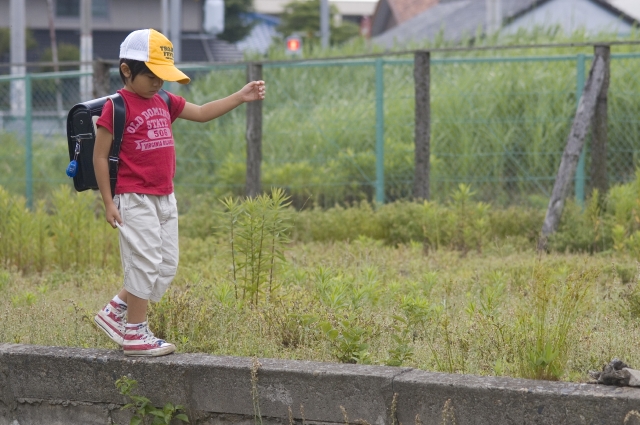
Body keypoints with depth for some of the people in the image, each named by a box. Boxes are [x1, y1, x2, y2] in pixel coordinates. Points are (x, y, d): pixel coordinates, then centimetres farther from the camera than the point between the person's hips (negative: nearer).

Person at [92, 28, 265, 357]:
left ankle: (115, 312, 20)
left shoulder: (165, 103, 11)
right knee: (146, 263, -7)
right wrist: (108, 202, -13)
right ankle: (135, 334, 3)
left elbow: (202, 113, 20)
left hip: (164, 198, 8)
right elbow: (100, 155, -10)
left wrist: (240, 97, 10)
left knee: (166, 266, 10)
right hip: (134, 199, -8)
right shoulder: (117, 106, -10)